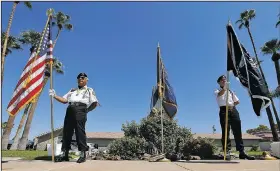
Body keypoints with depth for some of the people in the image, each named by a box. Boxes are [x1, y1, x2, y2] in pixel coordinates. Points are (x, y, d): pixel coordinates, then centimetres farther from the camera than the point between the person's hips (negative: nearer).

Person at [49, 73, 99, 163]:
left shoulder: (89, 90, 20)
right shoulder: (72, 90, 31)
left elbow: (95, 103, 9)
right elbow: (64, 100, 19)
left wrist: (86, 110, 8)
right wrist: (54, 95, 8)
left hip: (80, 109, -4)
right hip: (70, 109, 5)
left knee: (80, 131, -12)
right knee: (67, 130, -1)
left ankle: (83, 154, -11)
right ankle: (64, 153, 3)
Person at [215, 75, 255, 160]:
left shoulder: (230, 91, 27)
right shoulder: (217, 91, 13)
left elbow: (237, 101, 23)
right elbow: (220, 94, -14)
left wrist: (232, 104, 4)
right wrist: (224, 87, -31)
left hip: (233, 110, 4)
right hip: (224, 110, -4)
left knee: (237, 131, -3)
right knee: (225, 132, -10)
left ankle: (241, 152, -4)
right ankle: (227, 152, -14)